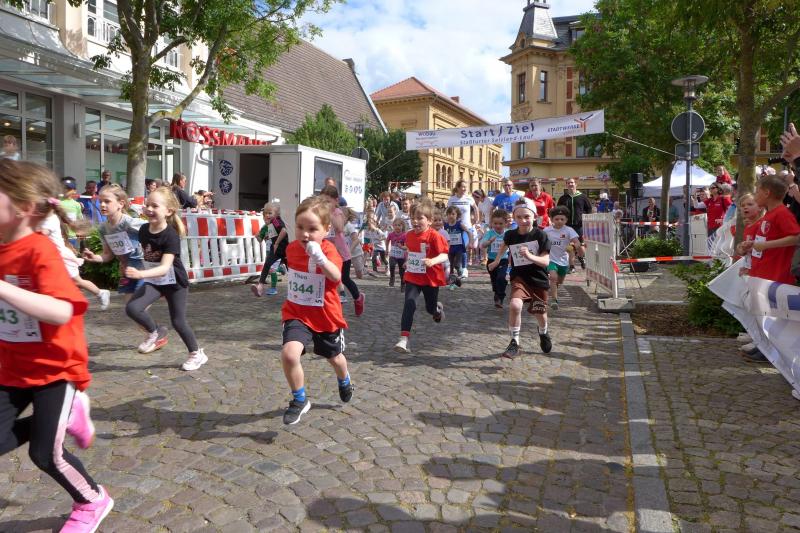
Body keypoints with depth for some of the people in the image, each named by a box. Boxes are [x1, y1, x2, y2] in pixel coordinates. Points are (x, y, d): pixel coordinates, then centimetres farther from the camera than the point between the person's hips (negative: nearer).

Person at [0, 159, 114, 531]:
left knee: (45, 454, 3)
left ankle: (93, 502, 30)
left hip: (55, 368, -7)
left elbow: (61, 312, -39)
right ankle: (67, 417, 27)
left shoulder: (40, 252, -24)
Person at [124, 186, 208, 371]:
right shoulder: (143, 230, -8)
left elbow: (164, 268, -36)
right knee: (132, 308, -17)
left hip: (175, 282, -5)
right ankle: (156, 332, 10)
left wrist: (140, 274, -50)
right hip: (153, 281, 5)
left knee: (178, 322, 4)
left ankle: (197, 354, 26)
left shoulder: (171, 236, -27)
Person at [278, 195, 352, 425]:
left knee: (334, 357, 21)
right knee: (289, 353, -24)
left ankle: (345, 381, 58)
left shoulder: (328, 250, -19)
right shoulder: (292, 248, -3)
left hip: (326, 316, -2)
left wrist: (320, 258, -53)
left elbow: (336, 277, -39)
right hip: (297, 313, 2)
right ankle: (299, 400, 0)